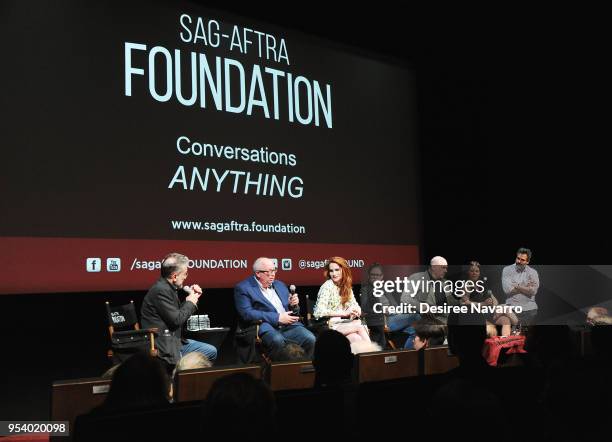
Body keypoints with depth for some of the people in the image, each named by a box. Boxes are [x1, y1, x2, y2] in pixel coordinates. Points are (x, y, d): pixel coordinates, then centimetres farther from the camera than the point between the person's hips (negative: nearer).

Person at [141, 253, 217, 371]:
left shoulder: (168, 288, 11)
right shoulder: (160, 290, -20)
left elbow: (180, 312, 21)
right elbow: (176, 320, -21)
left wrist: (191, 295, 9)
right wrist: (190, 302, -5)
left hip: (176, 340, 10)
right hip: (164, 346, -10)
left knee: (211, 352, 10)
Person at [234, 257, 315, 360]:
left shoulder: (280, 285, 22)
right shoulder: (243, 288, 3)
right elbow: (247, 314, -11)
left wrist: (293, 305, 1)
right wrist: (277, 318, -15)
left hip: (289, 325, 5)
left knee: (310, 339, -22)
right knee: (277, 340, -37)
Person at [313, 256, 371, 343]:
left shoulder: (346, 287, 11)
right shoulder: (327, 286, -10)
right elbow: (319, 312, -20)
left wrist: (355, 311, -11)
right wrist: (344, 313, -22)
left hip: (342, 323, 6)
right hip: (329, 326, -6)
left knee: (357, 339, -24)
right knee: (359, 326, -23)